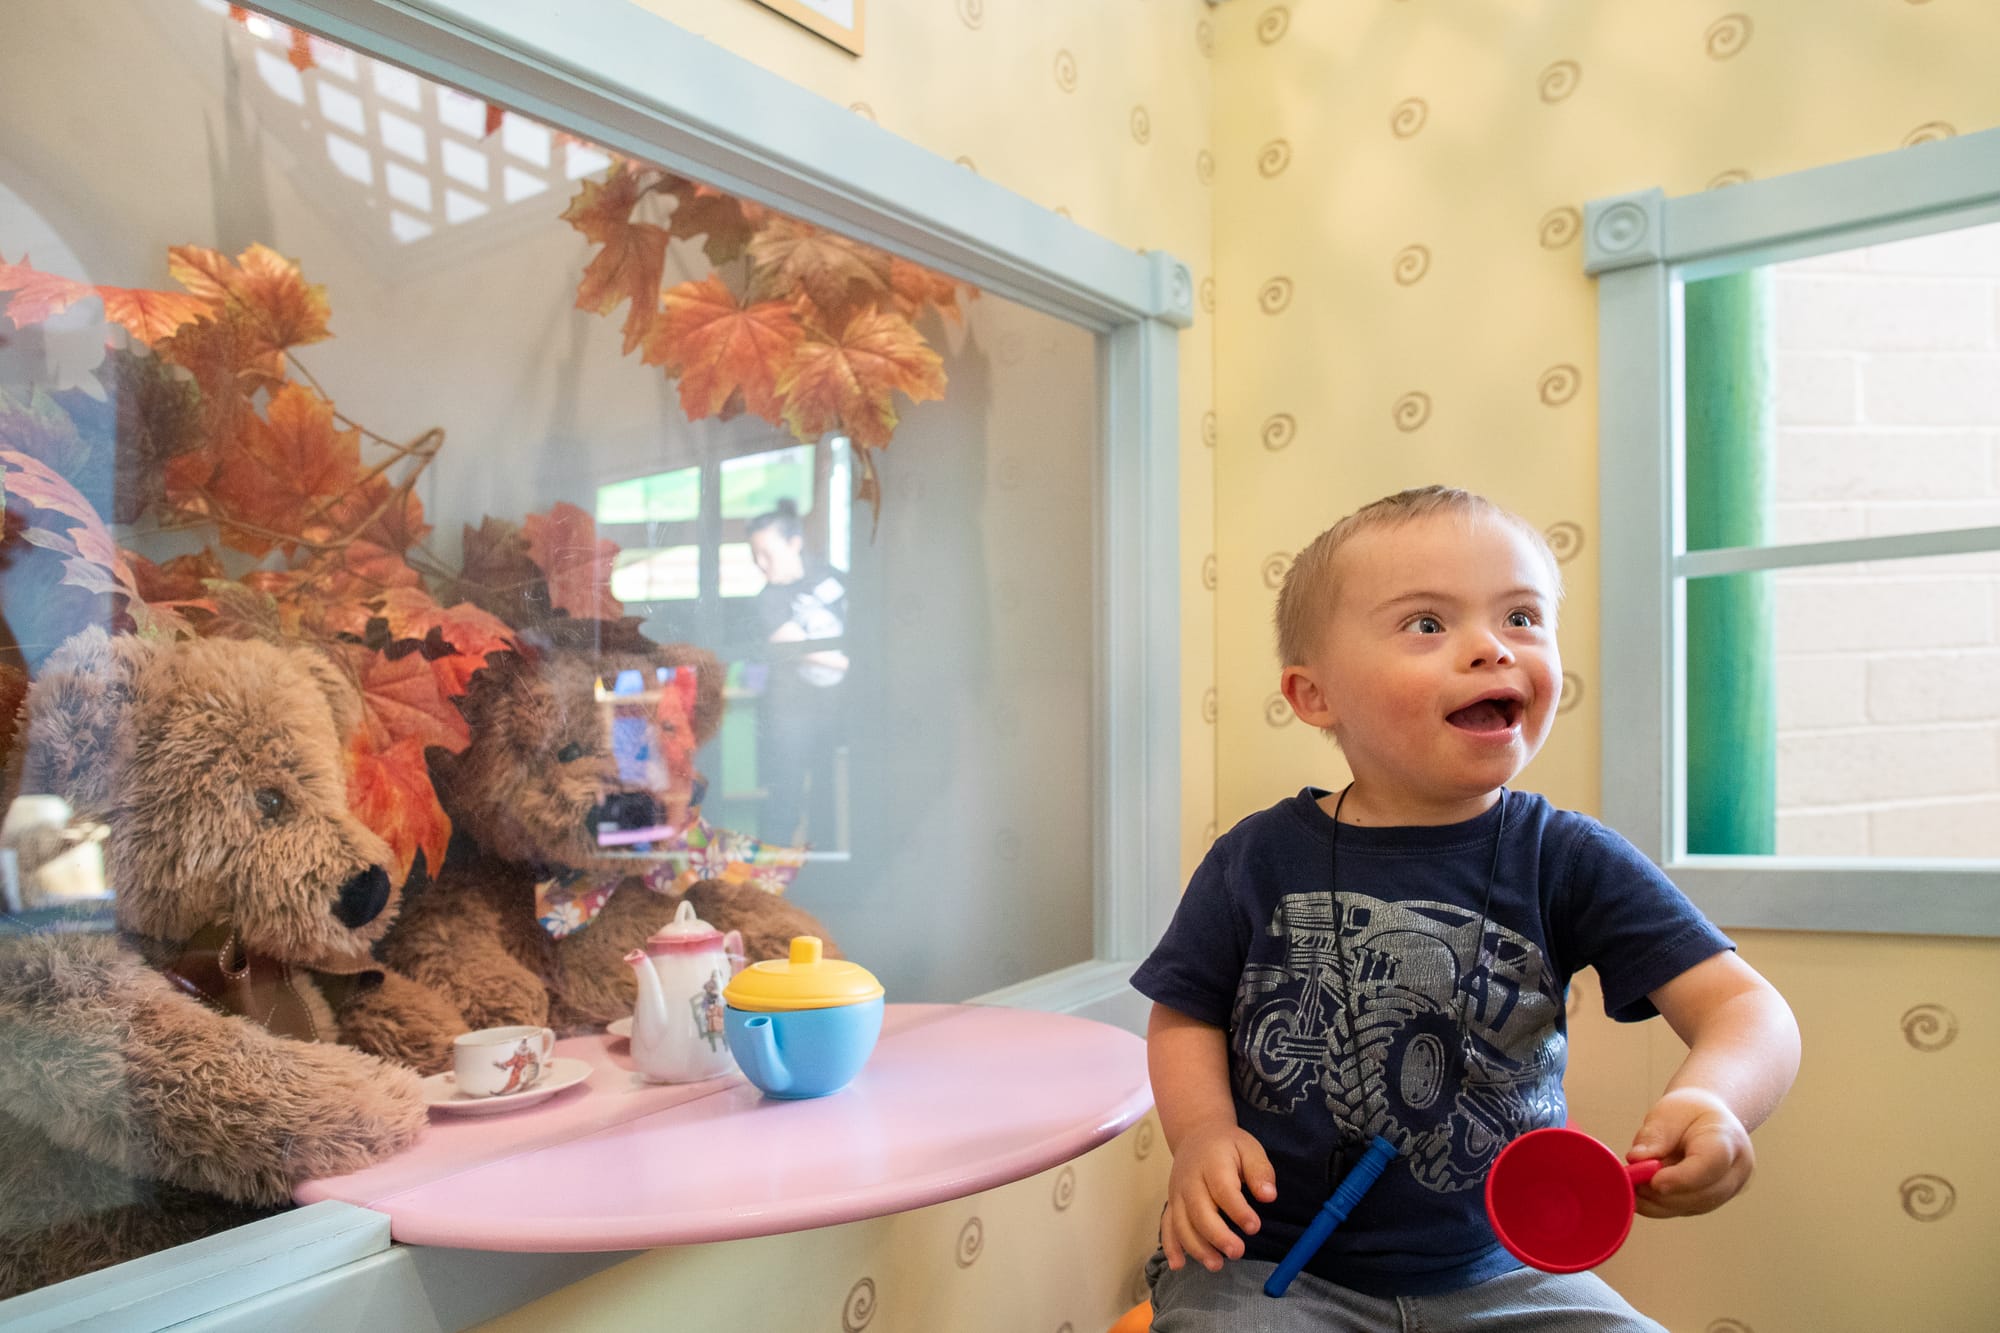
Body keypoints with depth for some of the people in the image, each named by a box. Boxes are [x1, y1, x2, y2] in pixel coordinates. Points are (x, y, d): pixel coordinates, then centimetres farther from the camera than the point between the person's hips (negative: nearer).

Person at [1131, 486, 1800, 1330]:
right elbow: (1185, 1015, 3)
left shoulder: (1566, 861, -6)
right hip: (1269, 1263, -1)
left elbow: (1745, 1006, -11)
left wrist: (1711, 1100, -32)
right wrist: (1202, 1133, -15)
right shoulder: (1260, 861, -7)